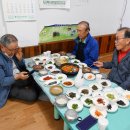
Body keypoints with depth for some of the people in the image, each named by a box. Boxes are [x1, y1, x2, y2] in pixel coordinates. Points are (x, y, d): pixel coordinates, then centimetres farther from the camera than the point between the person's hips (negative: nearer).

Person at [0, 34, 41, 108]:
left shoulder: (14, 52, -7)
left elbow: (22, 67, 4)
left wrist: (20, 58, -15)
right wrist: (17, 77, -32)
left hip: (20, 77, 6)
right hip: (10, 86, -6)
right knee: (33, 95, -17)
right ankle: (25, 90, 10)